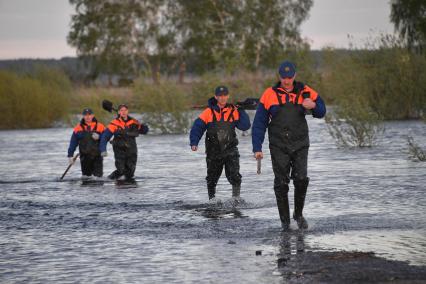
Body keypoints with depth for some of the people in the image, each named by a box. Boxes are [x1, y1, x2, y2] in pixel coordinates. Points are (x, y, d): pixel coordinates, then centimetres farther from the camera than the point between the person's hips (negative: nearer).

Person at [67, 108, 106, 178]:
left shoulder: (100, 126, 1)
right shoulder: (78, 128, 4)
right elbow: (73, 142, 4)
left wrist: (99, 137, -18)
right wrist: (70, 155, -1)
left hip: (97, 156, -2)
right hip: (84, 156, 2)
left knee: (98, 176, -9)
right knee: (86, 176, 9)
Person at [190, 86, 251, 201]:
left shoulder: (234, 111, 2)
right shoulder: (208, 112, -2)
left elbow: (245, 126, -3)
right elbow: (197, 128, -6)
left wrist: (242, 111, -11)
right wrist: (194, 143, -19)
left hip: (230, 150, -1)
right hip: (213, 152, 1)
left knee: (234, 176, -18)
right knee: (212, 179, 13)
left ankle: (236, 198, -5)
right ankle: (212, 200, 32)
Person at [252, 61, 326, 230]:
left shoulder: (305, 92, 3)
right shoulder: (269, 95, 0)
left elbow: (321, 112, 10)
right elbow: (259, 123, 2)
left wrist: (313, 106, -15)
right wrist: (257, 148, -3)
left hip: (300, 145, 0)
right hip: (278, 147, 0)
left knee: (301, 180, -11)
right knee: (281, 184, 0)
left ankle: (298, 214, 11)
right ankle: (285, 220, 11)